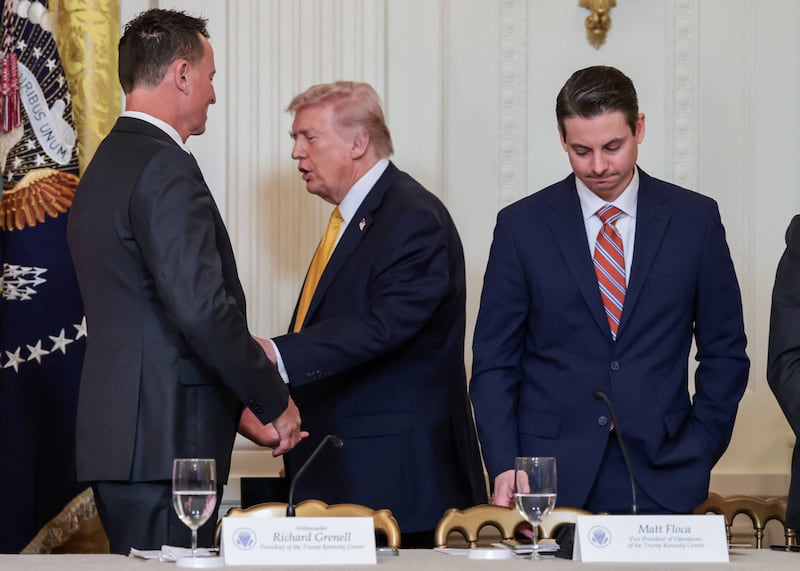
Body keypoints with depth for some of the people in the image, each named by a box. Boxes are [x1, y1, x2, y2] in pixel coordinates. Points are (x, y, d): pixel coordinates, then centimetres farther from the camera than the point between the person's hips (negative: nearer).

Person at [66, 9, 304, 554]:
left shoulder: (107, 165, 18)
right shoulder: (165, 167, -13)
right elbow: (202, 307, -21)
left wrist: (245, 405, 17)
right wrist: (274, 402, -9)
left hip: (118, 440, 10)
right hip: (165, 442, -10)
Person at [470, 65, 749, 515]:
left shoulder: (694, 219, 5)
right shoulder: (523, 225, 4)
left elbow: (725, 351, 10)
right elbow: (494, 360, 4)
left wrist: (699, 453, 0)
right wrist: (504, 466, -8)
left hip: (660, 478, 1)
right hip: (551, 475, 0)